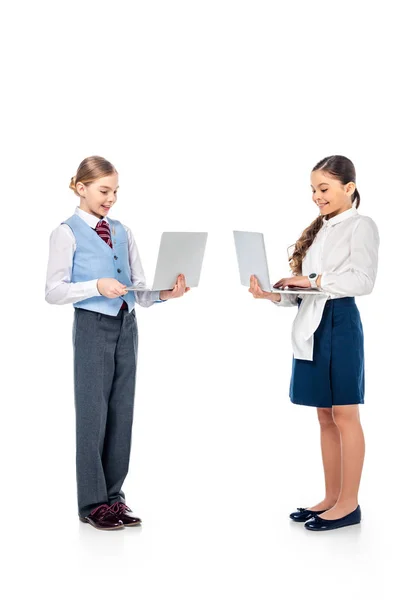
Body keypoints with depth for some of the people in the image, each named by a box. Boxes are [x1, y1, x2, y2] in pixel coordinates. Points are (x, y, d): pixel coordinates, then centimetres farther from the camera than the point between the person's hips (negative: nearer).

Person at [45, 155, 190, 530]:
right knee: (92, 413, 2)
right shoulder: (67, 233, -6)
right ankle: (93, 503, 13)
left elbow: (139, 290, 8)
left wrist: (165, 293, -11)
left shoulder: (122, 232, 9)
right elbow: (53, 291, -10)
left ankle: (113, 496, 21)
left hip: (126, 326, 5)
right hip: (93, 328, -5)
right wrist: (96, 287, -22)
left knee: (122, 413, 9)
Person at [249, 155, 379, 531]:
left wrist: (316, 281, -19)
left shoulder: (360, 225, -2)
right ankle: (331, 498, 18)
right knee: (325, 416, 11)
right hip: (311, 324, 8)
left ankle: (349, 504, 5)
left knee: (344, 415, -2)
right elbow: (302, 291, 14)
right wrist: (272, 294, -3)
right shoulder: (317, 231, 20)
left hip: (339, 322, -8)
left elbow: (363, 280, -16)